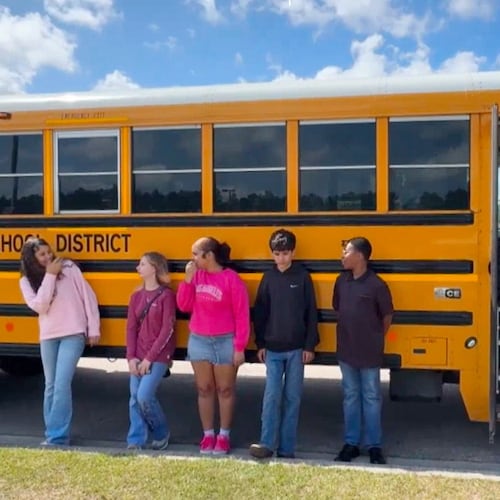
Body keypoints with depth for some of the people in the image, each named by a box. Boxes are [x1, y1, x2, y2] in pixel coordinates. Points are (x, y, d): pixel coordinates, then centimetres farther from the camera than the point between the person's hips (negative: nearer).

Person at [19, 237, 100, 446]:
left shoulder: (68, 268, -3)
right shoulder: (26, 281, 3)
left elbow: (88, 297, -2)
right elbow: (39, 305, -13)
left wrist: (94, 329, -4)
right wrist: (49, 275, -14)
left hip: (73, 334, -4)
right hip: (48, 337, 4)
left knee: (62, 384, -11)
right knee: (51, 385, 10)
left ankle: (57, 436, -6)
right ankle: (53, 433, 21)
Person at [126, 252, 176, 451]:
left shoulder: (166, 295, -9)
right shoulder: (136, 296, 9)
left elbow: (167, 330, -13)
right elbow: (131, 328, 7)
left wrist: (149, 358, -14)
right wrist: (131, 357, -4)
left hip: (158, 356, -6)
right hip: (138, 356, 6)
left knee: (145, 396, -12)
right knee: (135, 398, 2)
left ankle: (162, 433, 12)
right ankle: (135, 440, 12)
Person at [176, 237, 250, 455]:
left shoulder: (232, 279, -12)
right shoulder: (196, 275, 3)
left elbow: (242, 316, -10)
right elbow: (184, 306, 3)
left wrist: (239, 348, -12)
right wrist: (188, 279, -7)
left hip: (225, 342, -4)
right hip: (198, 341, 4)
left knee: (225, 390, 8)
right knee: (204, 389, 10)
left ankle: (224, 436, 19)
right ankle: (208, 435, 21)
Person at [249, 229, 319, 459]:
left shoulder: (302, 277, -2)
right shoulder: (268, 278, 3)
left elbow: (311, 313, -1)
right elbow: (259, 314, 6)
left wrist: (310, 345, -4)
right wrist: (260, 344, 2)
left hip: (297, 349, -1)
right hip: (272, 349, 1)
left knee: (292, 397, 5)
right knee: (271, 396, -2)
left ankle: (287, 447, 12)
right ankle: (267, 443, 3)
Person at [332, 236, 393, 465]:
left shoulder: (376, 285, -13)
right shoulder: (341, 281, 2)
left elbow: (387, 317, -3)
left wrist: (374, 339, 6)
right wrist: (348, 333, 11)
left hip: (369, 352, -4)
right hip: (346, 351, 5)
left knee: (371, 398, 6)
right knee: (350, 396, 12)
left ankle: (374, 446, 16)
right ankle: (351, 443, 21)